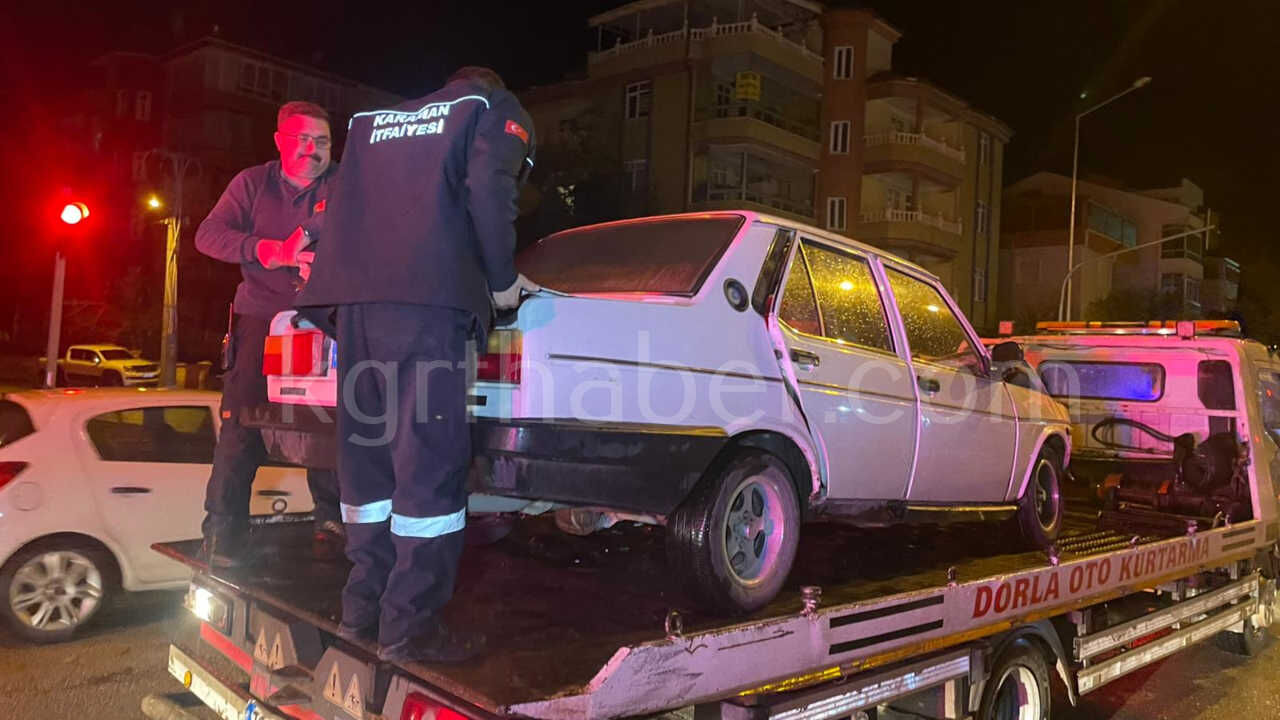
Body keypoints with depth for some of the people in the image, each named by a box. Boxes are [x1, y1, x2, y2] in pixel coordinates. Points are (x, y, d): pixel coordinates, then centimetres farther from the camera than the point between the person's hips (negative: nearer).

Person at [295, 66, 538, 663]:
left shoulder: (373, 120, 32)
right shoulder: (497, 112, 15)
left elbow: (342, 208, 26)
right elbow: (489, 190, -4)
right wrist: (503, 280, 3)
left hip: (354, 297, 7)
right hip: (426, 299, -6)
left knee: (368, 453, 12)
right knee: (430, 459, -6)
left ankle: (363, 608, 19)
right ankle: (411, 626, -4)